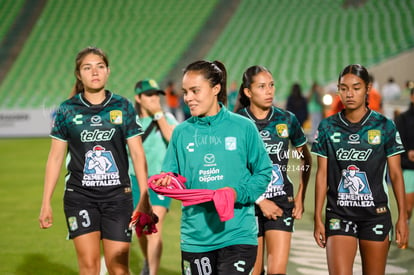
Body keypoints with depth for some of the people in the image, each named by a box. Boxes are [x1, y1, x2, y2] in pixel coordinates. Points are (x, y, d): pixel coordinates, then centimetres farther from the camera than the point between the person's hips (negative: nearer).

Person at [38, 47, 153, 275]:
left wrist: (144, 198, -3)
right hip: (79, 196, 0)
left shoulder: (123, 107, 3)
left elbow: (137, 154, 3)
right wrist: (46, 203, 3)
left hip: (118, 196, 0)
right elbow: (55, 157, 6)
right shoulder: (67, 110, 2)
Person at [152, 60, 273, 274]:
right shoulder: (181, 132, 6)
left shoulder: (243, 127, -1)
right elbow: (171, 176, 10)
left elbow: (263, 172, 3)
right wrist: (167, 182, -13)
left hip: (237, 235, -3)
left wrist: (238, 193, -13)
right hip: (195, 238, 3)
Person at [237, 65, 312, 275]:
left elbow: (306, 160, 15)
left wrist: (300, 197, 8)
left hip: (282, 203, 1)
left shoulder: (287, 119, 3)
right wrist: (260, 201, -10)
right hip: (249, 204, -1)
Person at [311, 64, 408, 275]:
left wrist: (402, 217, -2)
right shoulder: (328, 127, 3)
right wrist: (318, 218, 3)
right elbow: (322, 175, 5)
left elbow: (396, 175, 2)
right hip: (339, 215, 0)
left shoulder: (385, 127, 0)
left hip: (376, 215, 0)